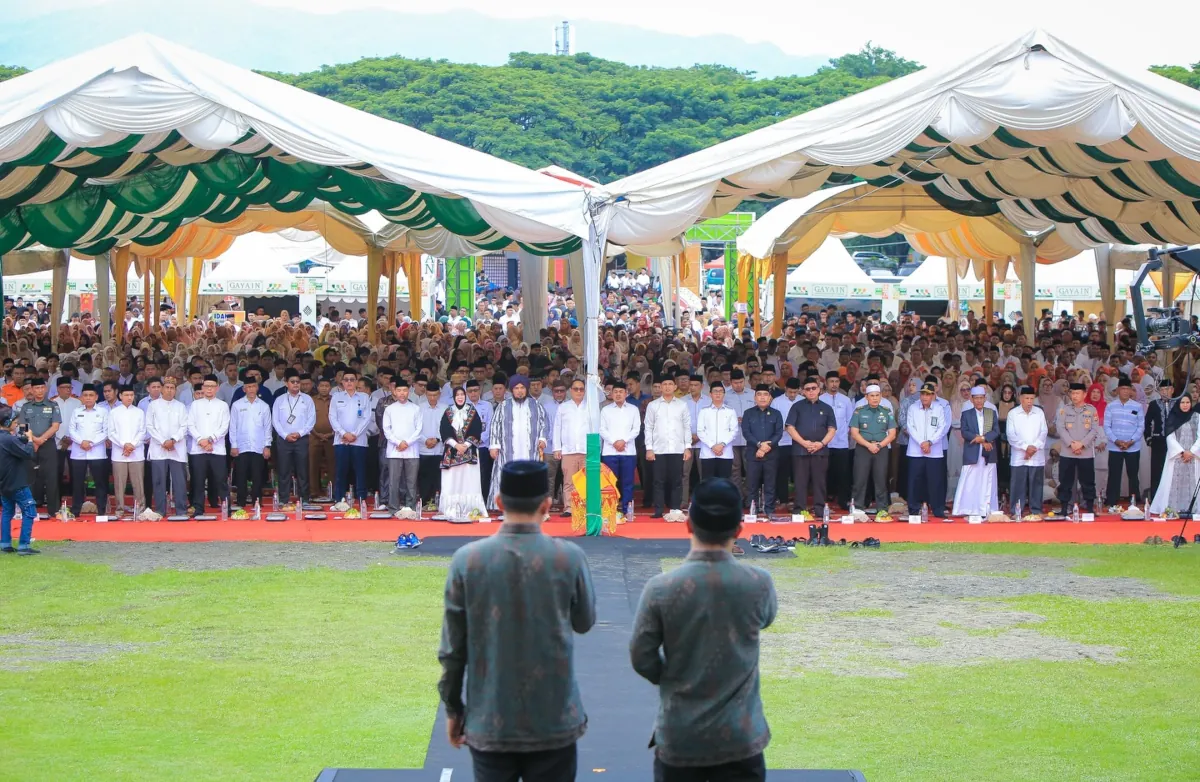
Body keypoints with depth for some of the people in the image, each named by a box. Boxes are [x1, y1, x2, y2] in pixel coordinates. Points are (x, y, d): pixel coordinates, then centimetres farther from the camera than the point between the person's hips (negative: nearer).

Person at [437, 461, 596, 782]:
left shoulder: (467, 559, -8)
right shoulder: (569, 557, -10)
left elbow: (452, 647, -3)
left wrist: (453, 708, 9)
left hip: (489, 723, 1)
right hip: (554, 722, 0)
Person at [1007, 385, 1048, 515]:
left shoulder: (1040, 412, 7)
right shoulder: (1013, 413, 1)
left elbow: (1044, 432, 3)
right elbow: (1010, 434, -4)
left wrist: (1034, 447, -10)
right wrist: (1025, 447, -12)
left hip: (1037, 457, 2)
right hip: (1019, 457, -2)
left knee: (1036, 485, 3)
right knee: (1018, 485, -2)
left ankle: (1036, 511, 10)